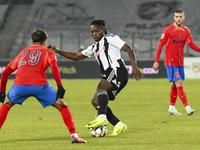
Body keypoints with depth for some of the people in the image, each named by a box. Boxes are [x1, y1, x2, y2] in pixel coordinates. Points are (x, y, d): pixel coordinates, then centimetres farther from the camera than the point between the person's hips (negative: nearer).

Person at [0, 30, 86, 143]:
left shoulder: (23, 52, 33)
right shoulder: (48, 52, 22)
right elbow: (54, 65, -2)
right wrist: (60, 86, -9)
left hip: (19, 85, 3)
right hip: (39, 85, -2)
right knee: (61, 105, 14)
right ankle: (74, 135, 2)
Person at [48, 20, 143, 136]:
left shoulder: (110, 39, 6)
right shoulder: (94, 48, 28)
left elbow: (129, 49, 0)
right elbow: (76, 56, 30)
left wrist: (135, 67, -13)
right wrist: (58, 51, 21)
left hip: (117, 70, -9)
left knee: (101, 86, -33)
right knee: (96, 102, -1)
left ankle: (102, 118, -48)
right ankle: (119, 125, -1)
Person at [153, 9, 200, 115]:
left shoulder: (185, 30, 7)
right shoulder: (168, 30, -9)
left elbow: (191, 44, 1)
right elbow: (160, 45, -7)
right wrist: (156, 61, -9)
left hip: (180, 62, 6)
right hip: (170, 62, -6)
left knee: (175, 85, 12)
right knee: (179, 84, -13)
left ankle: (172, 108, 23)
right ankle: (187, 107, -16)